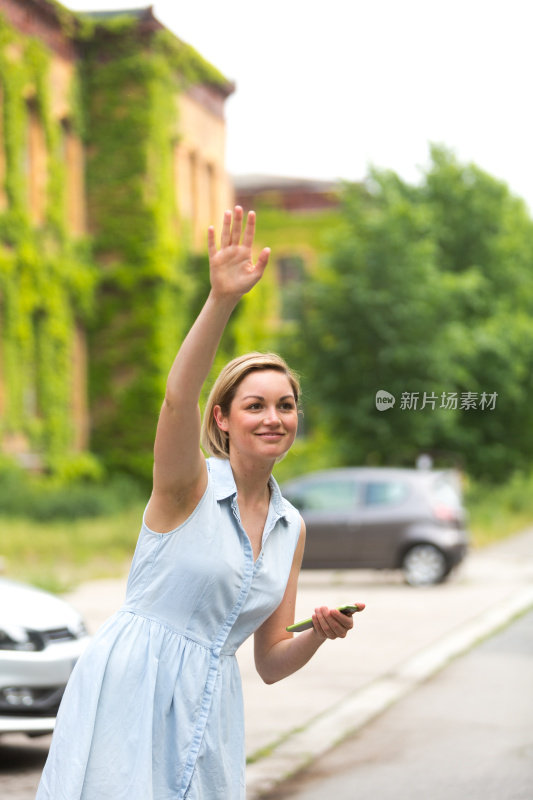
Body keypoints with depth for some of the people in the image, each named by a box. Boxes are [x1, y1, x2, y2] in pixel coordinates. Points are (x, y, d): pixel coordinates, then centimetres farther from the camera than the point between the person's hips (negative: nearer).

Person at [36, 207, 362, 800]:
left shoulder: (291, 527, 12)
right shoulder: (189, 484, -3)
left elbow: (270, 664, 15)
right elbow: (178, 397, -26)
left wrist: (318, 634, -6)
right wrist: (222, 300, -39)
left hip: (207, 710, 6)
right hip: (129, 691, -5)